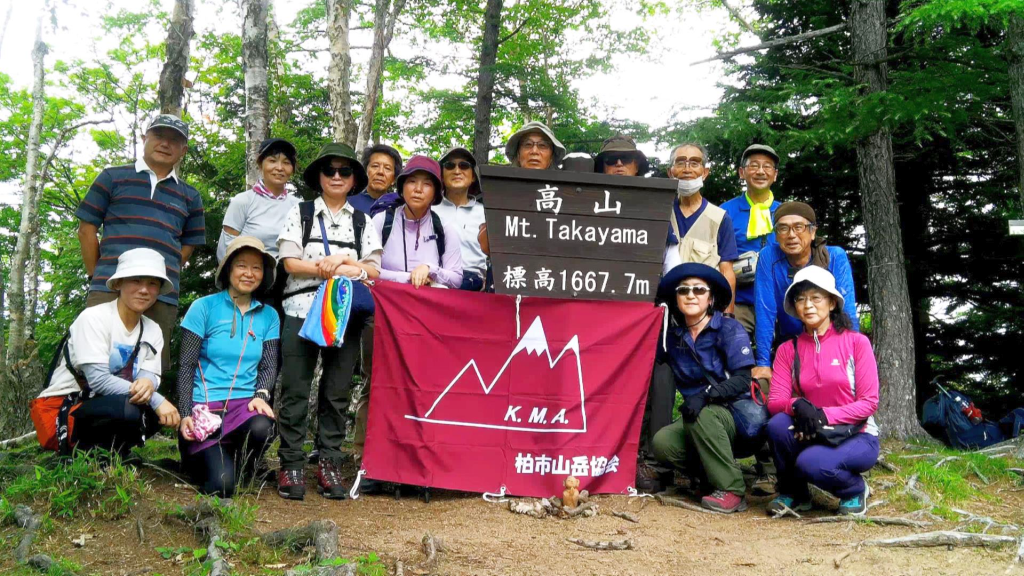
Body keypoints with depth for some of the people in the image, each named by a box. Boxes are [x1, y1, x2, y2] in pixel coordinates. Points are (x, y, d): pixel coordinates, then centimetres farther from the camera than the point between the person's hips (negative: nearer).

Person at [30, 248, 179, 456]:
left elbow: (150, 375, -5)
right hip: (61, 411, -6)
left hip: (103, 407, 7)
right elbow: (98, 380, -23)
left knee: (159, 412, -22)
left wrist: (147, 383, -32)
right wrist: (156, 400, -30)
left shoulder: (153, 331, 5)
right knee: (128, 409, -35)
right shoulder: (93, 318, -15)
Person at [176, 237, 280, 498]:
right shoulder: (203, 307, -1)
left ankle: (236, 465, 1)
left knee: (262, 428, -35)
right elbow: (186, 366, -2)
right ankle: (195, 455, 19)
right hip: (204, 405, -2)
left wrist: (261, 395, -15)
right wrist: (185, 415, -11)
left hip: (245, 404, 2)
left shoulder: (268, 316, 9)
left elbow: (269, 366, 7)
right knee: (220, 486, -19)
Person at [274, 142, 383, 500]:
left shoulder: (363, 222, 16)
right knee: (295, 390, -3)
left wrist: (341, 261, -10)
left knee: (337, 393, 4)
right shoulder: (300, 215, 11)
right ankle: (291, 464, 3)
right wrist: (343, 267, -7)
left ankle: (329, 463, 11)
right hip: (301, 310, -1)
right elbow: (290, 263, -1)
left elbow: (373, 271, 7)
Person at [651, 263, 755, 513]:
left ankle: (732, 490, -21)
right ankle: (711, 476, 1)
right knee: (662, 442, -23)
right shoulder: (673, 338, 7)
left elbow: (743, 380, -16)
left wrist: (706, 394, -29)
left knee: (701, 415, -34)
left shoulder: (729, 329, -7)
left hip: (739, 416, -4)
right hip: (697, 422, 4)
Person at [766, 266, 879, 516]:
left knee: (811, 462, -32)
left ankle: (856, 490, 3)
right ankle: (793, 493, -2)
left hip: (856, 436, -3)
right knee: (778, 425, -28)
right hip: (811, 435, 3)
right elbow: (774, 402, -6)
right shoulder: (788, 350, 3)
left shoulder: (856, 342, -6)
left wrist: (824, 414, -23)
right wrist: (796, 405, -29)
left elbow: (869, 402, -10)